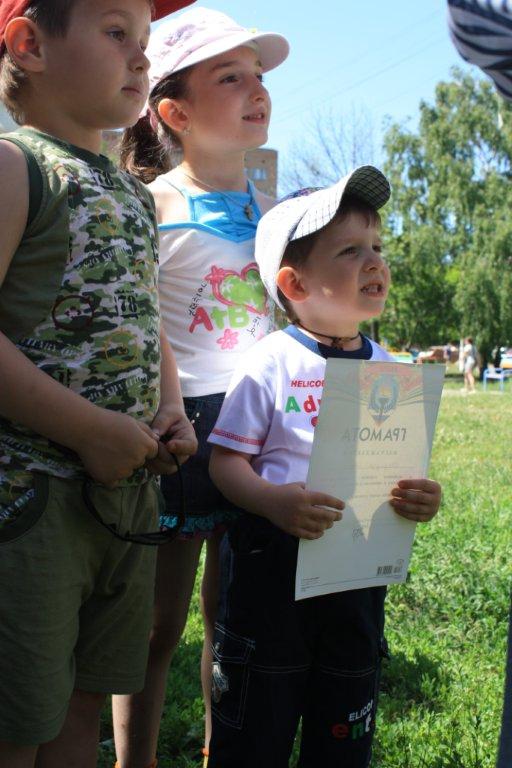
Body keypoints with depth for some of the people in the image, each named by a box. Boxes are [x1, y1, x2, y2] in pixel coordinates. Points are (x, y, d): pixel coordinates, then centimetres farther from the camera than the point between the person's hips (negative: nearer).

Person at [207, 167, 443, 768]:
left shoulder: (389, 371, 4)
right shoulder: (270, 365, -10)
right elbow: (226, 462, -9)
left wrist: (418, 497, -11)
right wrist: (275, 502, -27)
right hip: (272, 562, -4)